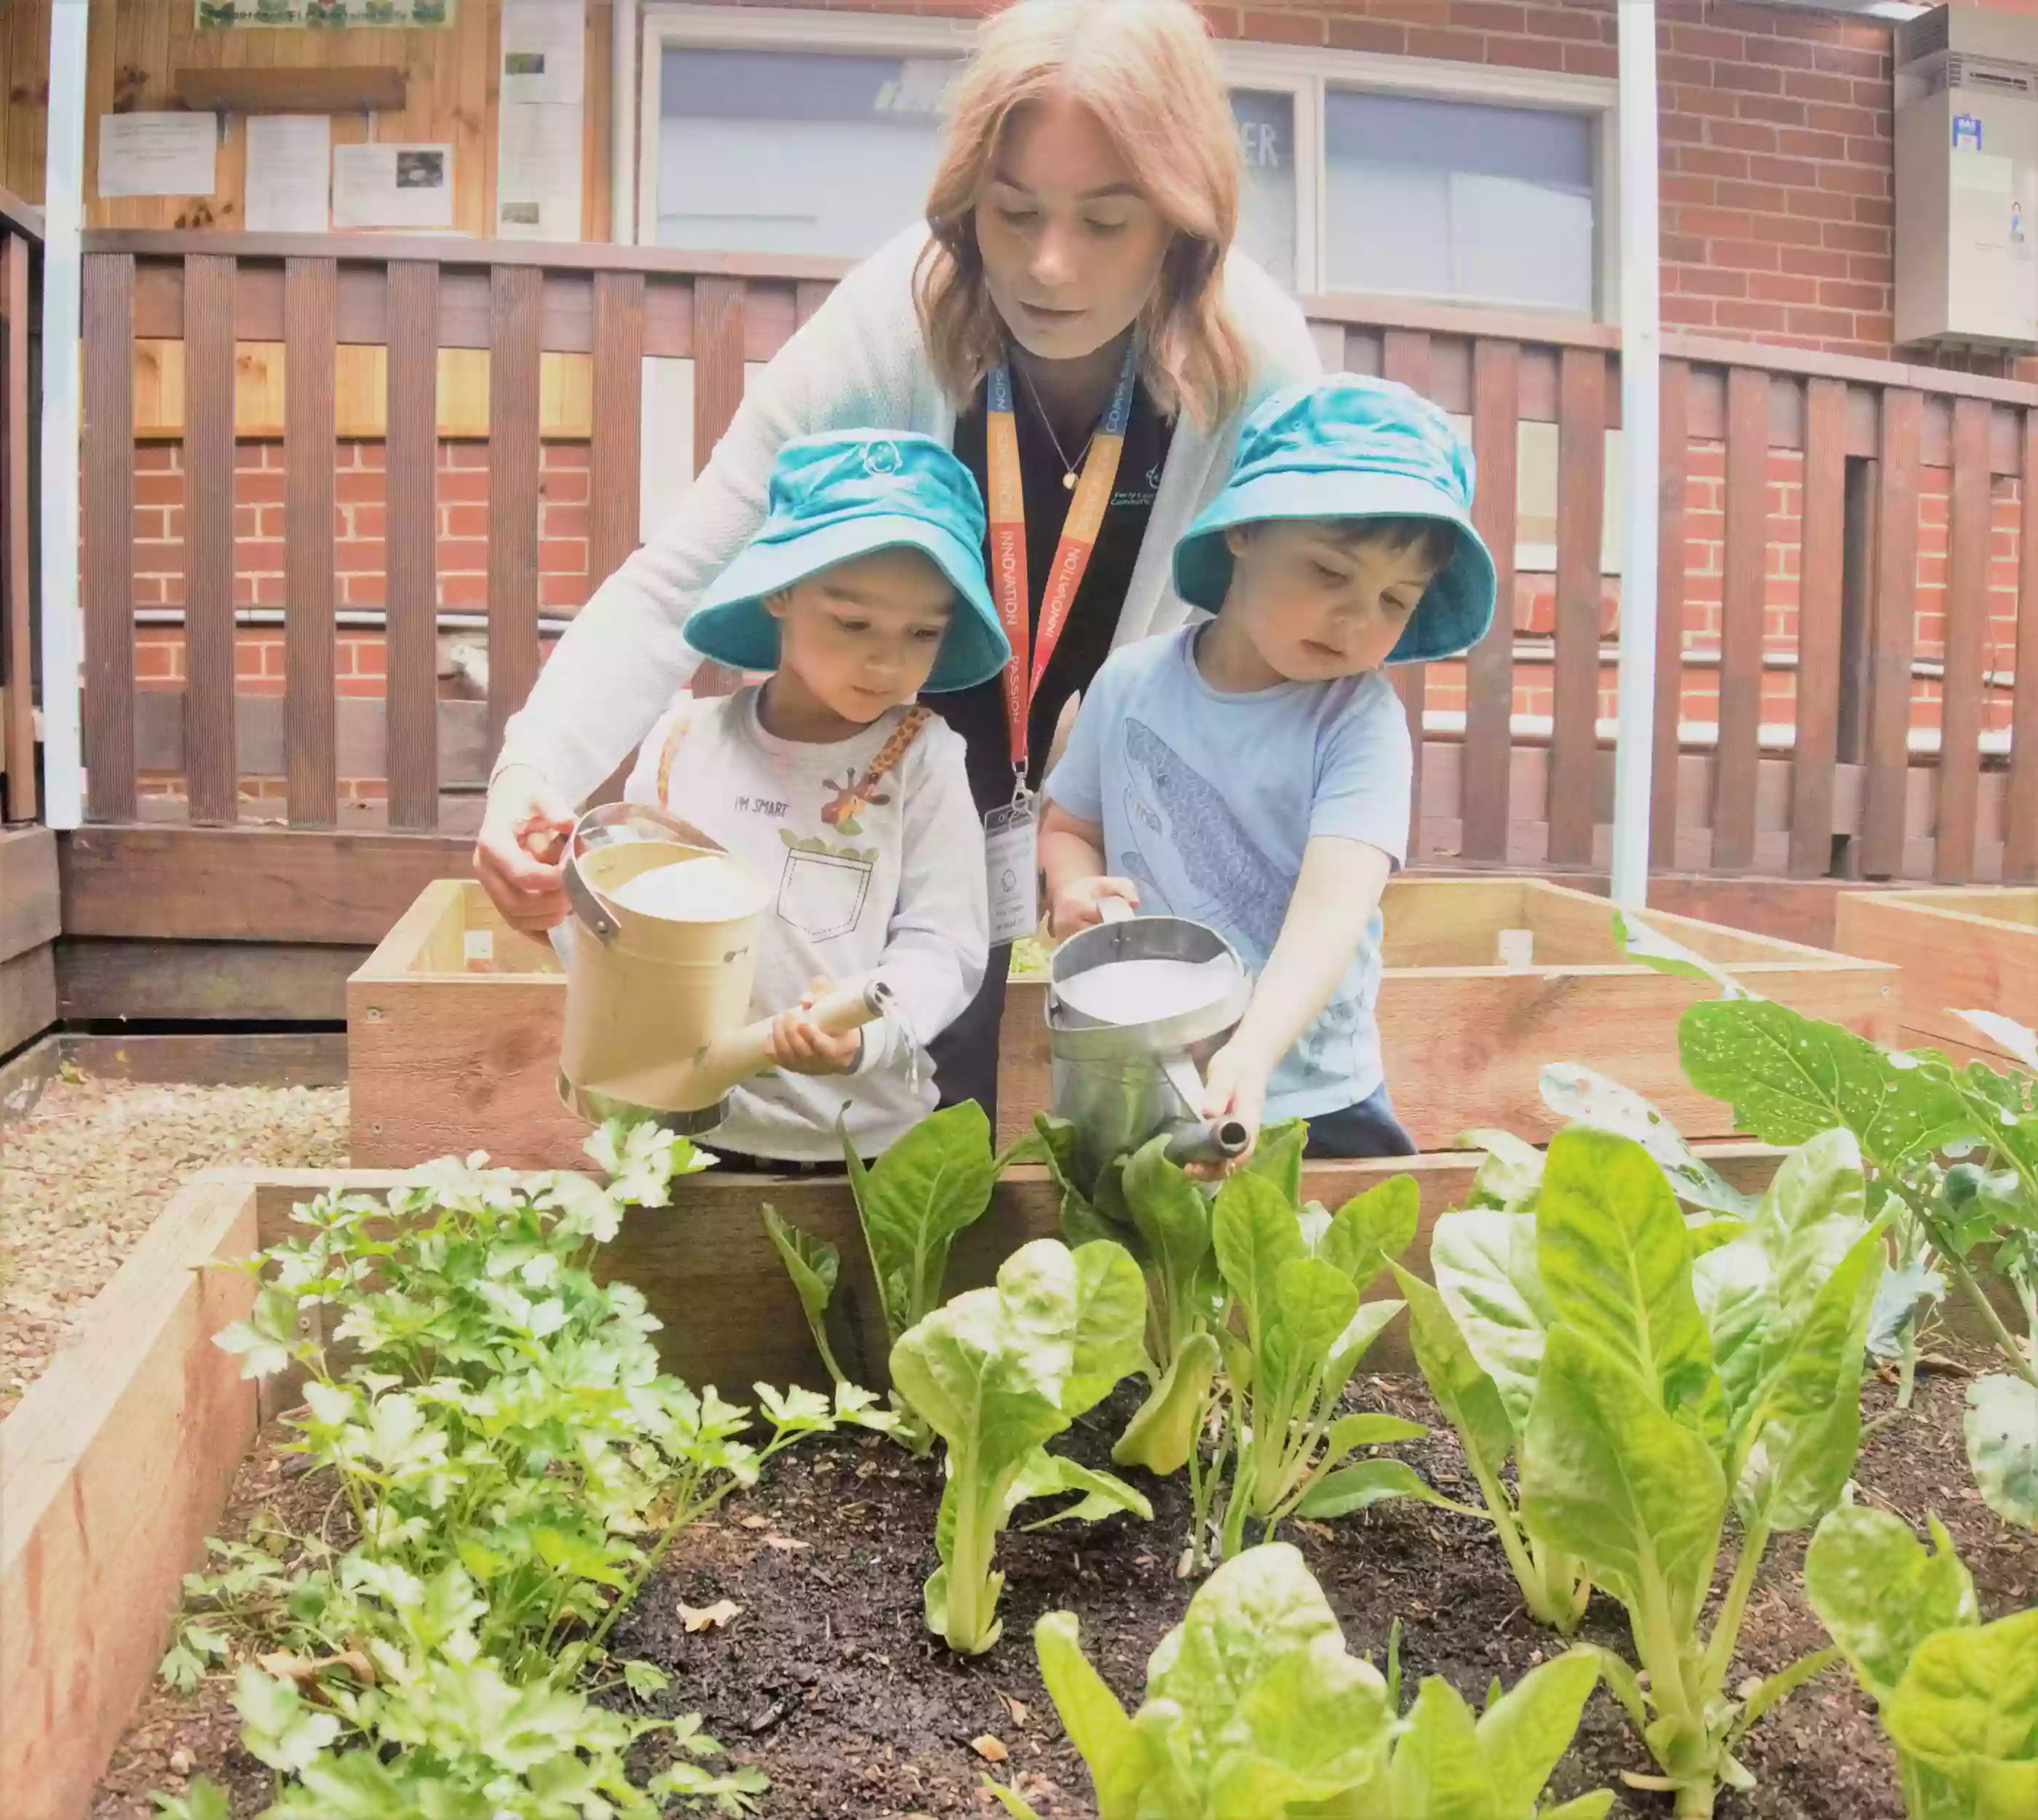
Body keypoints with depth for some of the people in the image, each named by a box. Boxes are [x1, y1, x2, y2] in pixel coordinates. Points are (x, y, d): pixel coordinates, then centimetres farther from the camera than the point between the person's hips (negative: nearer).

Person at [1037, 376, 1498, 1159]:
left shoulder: (1360, 720, -14)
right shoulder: (1131, 684, -6)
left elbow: (1333, 907, -26)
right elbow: (1068, 825, 10)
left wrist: (1254, 1052, -42)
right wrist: (1074, 889, -13)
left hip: (1313, 1101, -1)